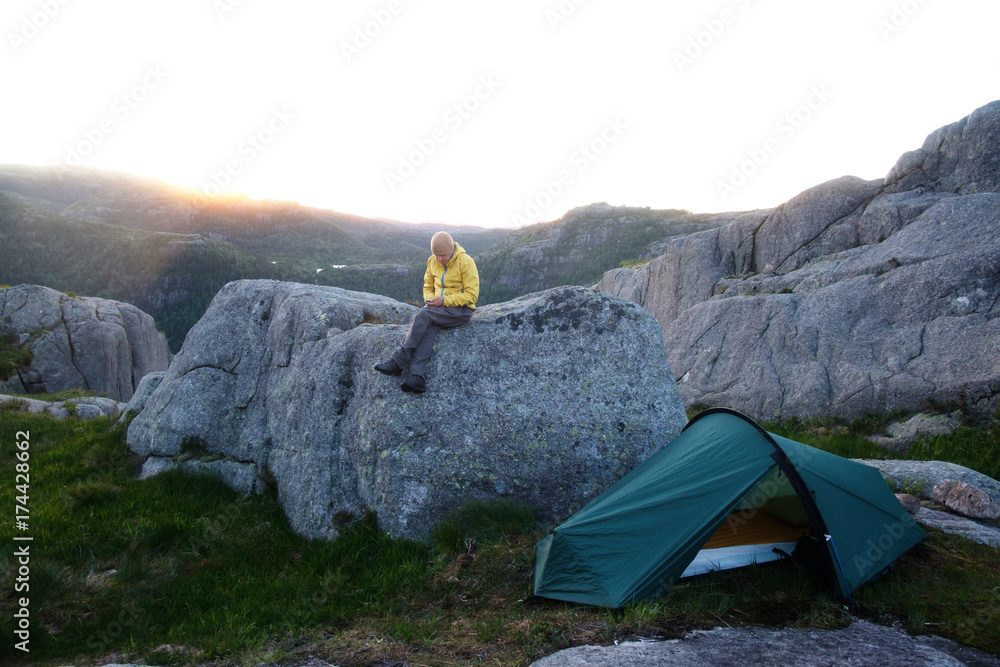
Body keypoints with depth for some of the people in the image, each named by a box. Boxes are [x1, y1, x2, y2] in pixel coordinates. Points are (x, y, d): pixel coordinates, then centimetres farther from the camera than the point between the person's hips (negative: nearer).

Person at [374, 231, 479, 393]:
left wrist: (444, 300, -19)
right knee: (428, 328, -30)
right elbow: (427, 286, 19)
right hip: (440, 309, 5)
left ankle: (398, 361, -25)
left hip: (461, 309, -5)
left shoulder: (465, 261, -10)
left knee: (423, 315, -28)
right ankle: (417, 377, -41)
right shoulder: (432, 261, 8)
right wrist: (429, 299, -4)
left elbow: (471, 294, -13)